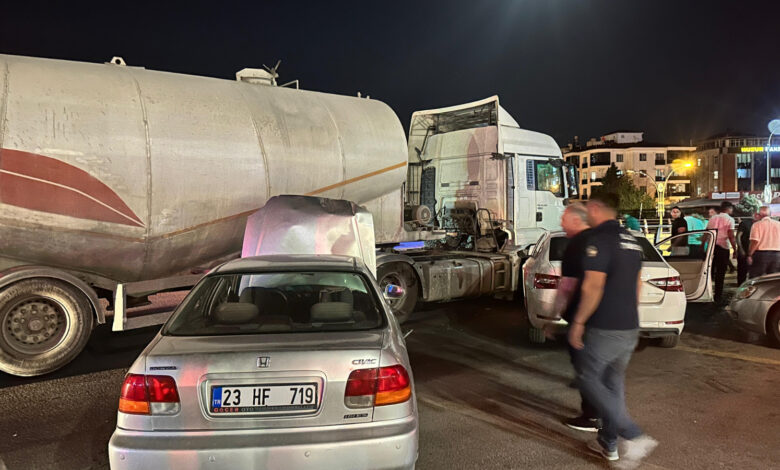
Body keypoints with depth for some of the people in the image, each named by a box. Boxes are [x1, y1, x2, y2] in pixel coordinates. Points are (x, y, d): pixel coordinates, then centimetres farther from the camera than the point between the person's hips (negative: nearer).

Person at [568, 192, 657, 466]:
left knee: (589, 380, 4)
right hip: (630, 328, 9)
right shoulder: (630, 240, 12)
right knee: (614, 382, 17)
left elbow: (593, 286, -22)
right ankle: (608, 443, 26)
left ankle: (634, 437, -3)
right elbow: (637, 285, 19)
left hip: (604, 329, -8)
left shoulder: (599, 238, -16)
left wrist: (578, 322, -14)